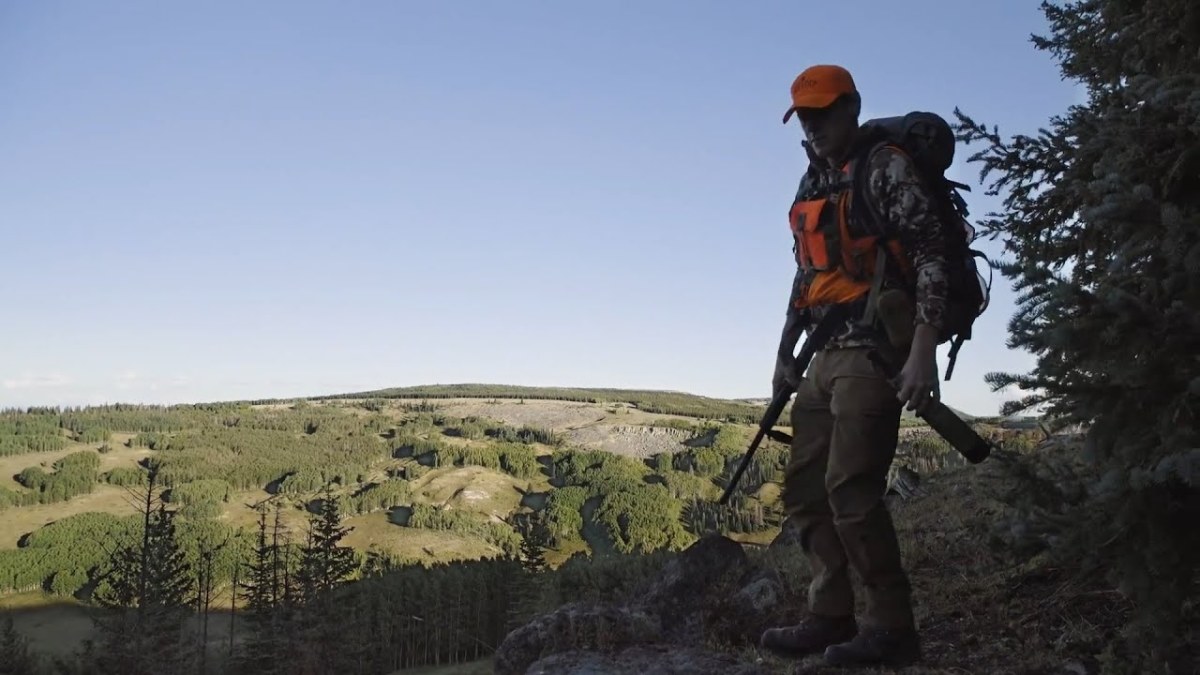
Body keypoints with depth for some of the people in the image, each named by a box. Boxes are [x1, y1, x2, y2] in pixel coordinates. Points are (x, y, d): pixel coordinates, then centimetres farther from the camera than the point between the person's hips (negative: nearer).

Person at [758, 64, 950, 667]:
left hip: (874, 352, -9)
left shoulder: (885, 170, -6)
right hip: (827, 356, 9)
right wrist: (784, 353, 22)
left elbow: (931, 257, -15)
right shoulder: (811, 186, 19)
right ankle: (830, 618, 15)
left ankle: (891, 629, -2)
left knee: (851, 489, -14)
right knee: (804, 488, 7)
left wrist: (923, 354, -24)